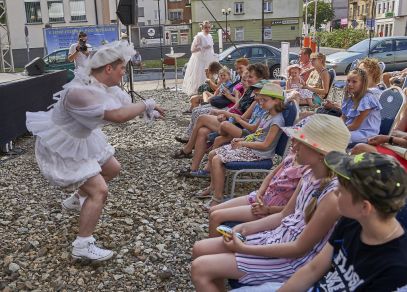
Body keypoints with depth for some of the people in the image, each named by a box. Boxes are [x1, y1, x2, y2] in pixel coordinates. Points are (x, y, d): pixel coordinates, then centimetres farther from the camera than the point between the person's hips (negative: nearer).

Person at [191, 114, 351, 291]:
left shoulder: (332, 196, -26)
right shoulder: (309, 175, 0)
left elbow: (300, 248, -22)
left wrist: (244, 249, -18)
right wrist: (246, 227, -2)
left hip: (293, 259, -8)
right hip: (277, 237, 8)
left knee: (200, 269, -13)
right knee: (200, 249, 5)